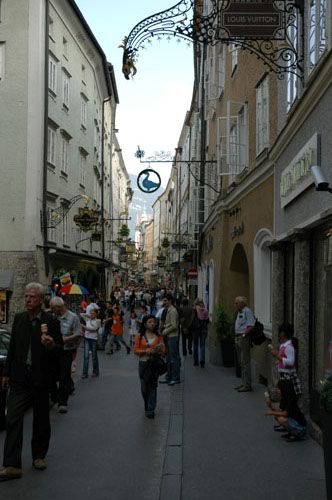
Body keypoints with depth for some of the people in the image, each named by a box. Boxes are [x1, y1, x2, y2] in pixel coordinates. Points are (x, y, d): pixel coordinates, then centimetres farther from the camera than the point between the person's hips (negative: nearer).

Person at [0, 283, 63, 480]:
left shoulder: (51, 321, -7)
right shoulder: (19, 318, 5)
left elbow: (60, 349, -2)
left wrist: (51, 345, -25)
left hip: (40, 379, -2)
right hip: (20, 379, 3)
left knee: (41, 420, 10)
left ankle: (39, 455, 29)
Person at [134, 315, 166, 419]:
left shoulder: (158, 336, 2)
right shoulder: (140, 336, 1)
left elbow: (163, 351, 2)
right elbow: (135, 350, 0)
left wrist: (157, 351, -18)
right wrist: (145, 351, -16)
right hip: (143, 363, 1)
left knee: (152, 386, -1)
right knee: (144, 386, 7)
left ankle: (150, 410, 5)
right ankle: (148, 406, 30)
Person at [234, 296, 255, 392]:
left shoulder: (247, 311, -12)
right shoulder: (239, 312, 18)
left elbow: (251, 326, -19)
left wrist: (243, 335, -19)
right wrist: (237, 337, 13)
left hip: (244, 338, -10)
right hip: (238, 338, 10)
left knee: (245, 362, -8)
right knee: (241, 362, 14)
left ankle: (247, 385, -5)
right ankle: (244, 383, 22)